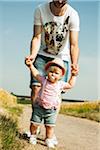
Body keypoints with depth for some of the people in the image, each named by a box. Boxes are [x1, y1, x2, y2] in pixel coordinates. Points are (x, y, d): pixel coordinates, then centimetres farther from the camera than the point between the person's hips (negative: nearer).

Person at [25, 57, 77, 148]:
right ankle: (33, 136, 29)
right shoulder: (44, 80, -6)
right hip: (39, 107, 0)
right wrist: (31, 65, -10)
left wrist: (73, 75, 4)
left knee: (50, 126, -1)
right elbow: (36, 74, -1)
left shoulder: (60, 84, -3)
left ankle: (49, 140, 16)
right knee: (35, 124, 5)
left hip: (51, 110, 0)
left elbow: (70, 85, 9)